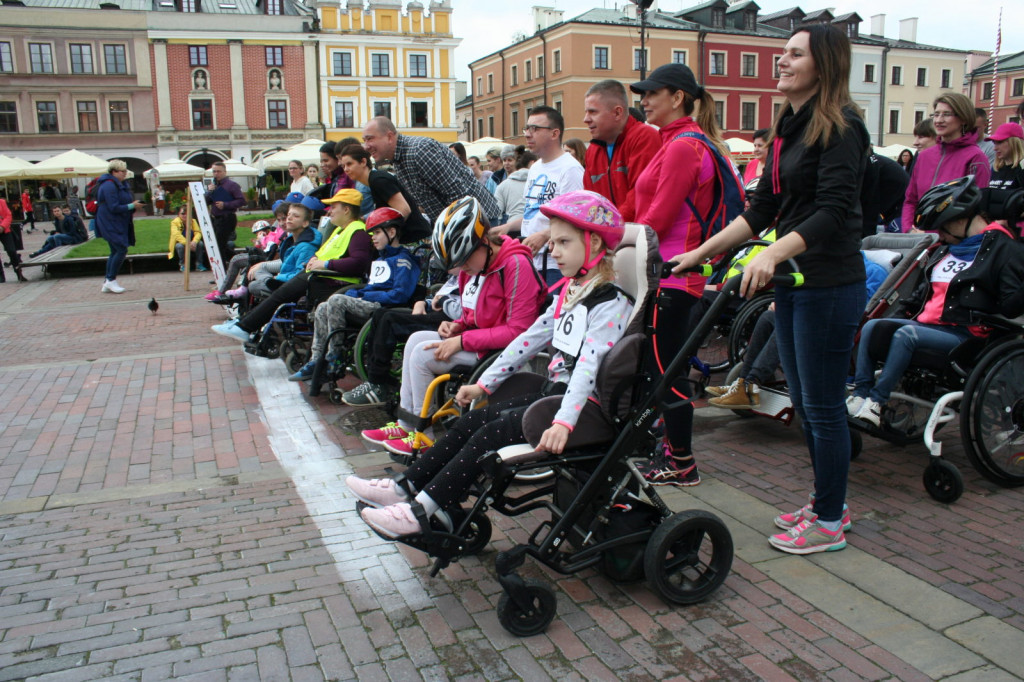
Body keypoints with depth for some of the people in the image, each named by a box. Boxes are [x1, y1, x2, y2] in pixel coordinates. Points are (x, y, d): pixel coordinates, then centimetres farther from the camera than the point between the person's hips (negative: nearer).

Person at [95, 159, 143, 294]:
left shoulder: (121, 184, 15)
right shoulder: (109, 185, -16)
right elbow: (114, 207, -22)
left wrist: (134, 204, 1)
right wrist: (132, 206, -19)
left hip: (119, 224, 10)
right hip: (110, 224, -10)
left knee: (115, 252, 10)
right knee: (121, 249, -14)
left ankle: (107, 284, 14)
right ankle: (111, 280, -4)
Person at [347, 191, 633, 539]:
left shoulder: (610, 304, -15)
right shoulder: (568, 294, 14)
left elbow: (589, 364, -27)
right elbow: (529, 338, 16)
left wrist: (564, 421, -37)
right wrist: (485, 383, 15)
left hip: (588, 406, -9)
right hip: (556, 391, 9)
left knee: (491, 433, -18)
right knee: (473, 421, -1)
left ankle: (421, 511, -13)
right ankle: (404, 487, 2)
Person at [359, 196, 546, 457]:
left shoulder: (516, 264, -21)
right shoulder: (474, 264, 7)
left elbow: (519, 331, -25)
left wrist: (463, 341, -22)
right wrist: (457, 326, -3)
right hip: (479, 341, 10)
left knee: (423, 354, -14)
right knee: (416, 339, 2)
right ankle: (405, 424, 6)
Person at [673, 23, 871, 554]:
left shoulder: (841, 127, -12)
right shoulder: (788, 127, 14)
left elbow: (832, 212, -23)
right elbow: (761, 209, 14)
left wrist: (772, 254, -36)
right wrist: (702, 251, 9)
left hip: (829, 285, -9)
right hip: (790, 281, 9)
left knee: (823, 406, 1)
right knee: (803, 403, 16)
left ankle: (829, 523, 16)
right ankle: (827, 501, 32)